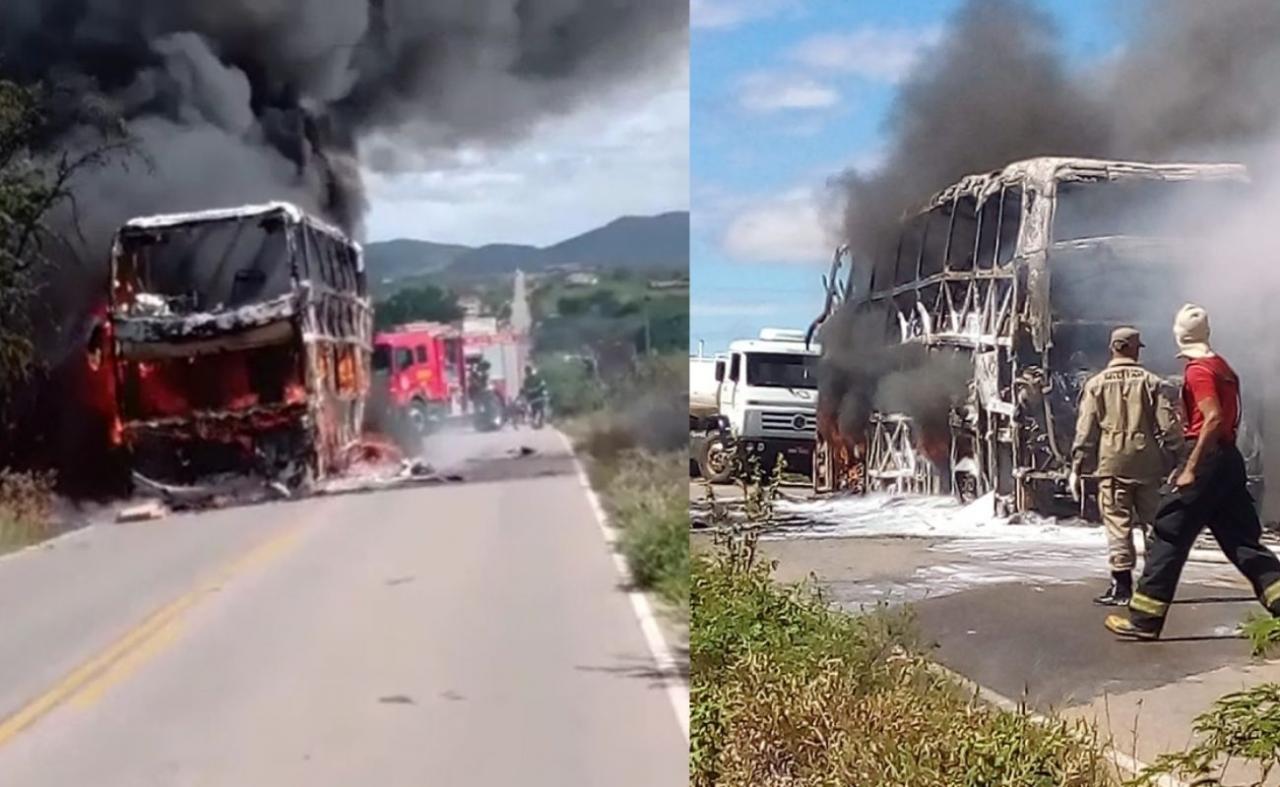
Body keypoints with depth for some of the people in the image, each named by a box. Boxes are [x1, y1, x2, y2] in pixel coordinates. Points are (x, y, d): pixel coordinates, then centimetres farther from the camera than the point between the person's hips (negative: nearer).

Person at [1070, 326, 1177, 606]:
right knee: (1152, 522, 12)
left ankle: (1122, 586, -4)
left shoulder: (1096, 384, 2)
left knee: (1118, 524, -2)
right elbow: (1166, 426, 1)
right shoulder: (1150, 381, 4)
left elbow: (1086, 430, 0)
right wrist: (1169, 462, 8)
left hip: (1112, 460, -1)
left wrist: (1077, 467, 3)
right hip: (1147, 461, 2)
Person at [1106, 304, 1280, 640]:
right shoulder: (1222, 366, 15)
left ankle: (1144, 618, -1)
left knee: (1170, 537, -4)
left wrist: (1191, 469, -21)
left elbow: (1213, 419, -22)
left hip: (1208, 460, -9)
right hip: (1230, 459, 9)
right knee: (1241, 539, 10)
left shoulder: (1198, 370, -12)